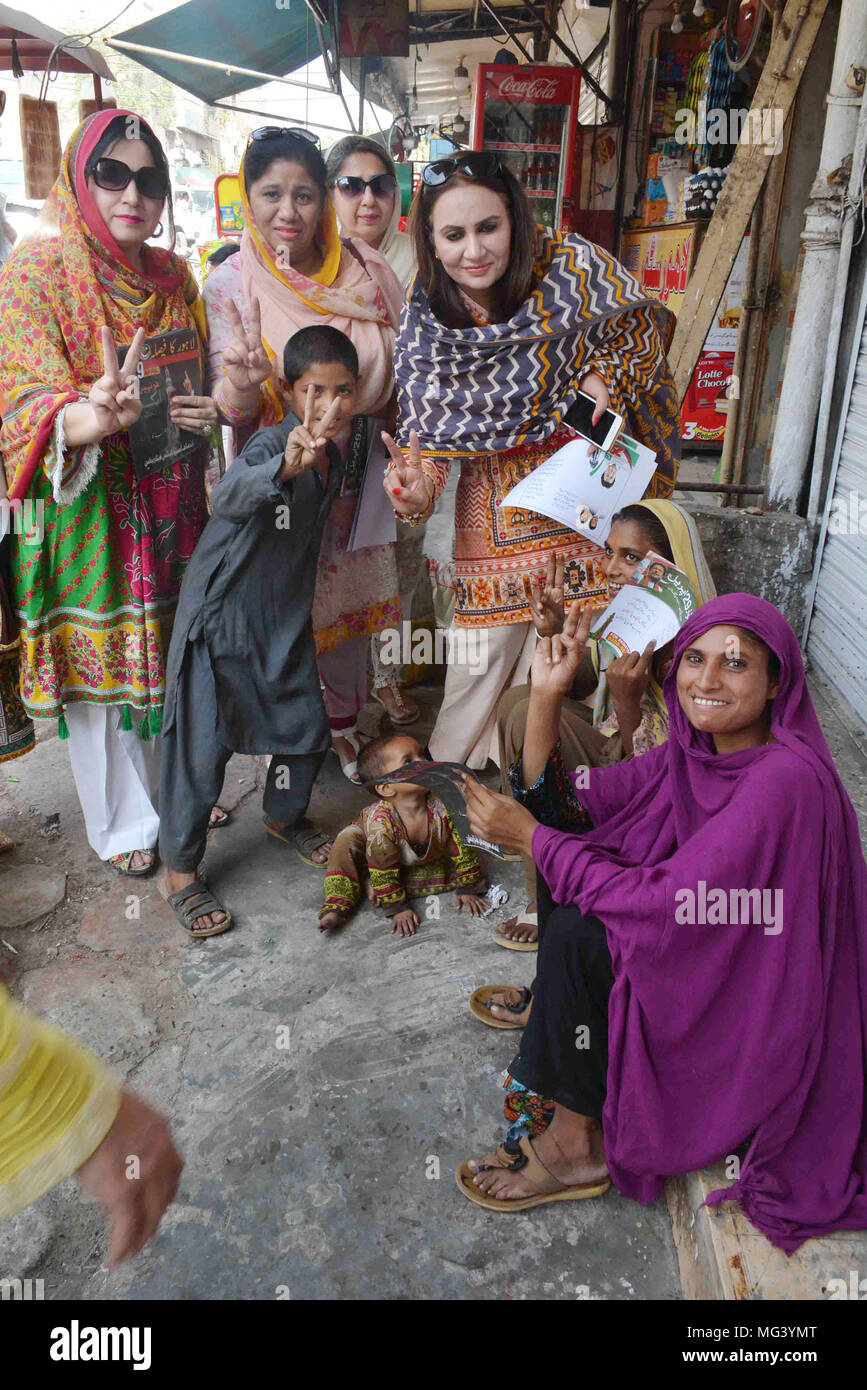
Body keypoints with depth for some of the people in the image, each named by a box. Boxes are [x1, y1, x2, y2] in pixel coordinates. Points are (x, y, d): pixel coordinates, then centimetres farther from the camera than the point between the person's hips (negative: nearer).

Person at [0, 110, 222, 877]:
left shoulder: (174, 276, 8)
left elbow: (202, 381, 17)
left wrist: (209, 413, -7)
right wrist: (85, 420, -42)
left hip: (169, 507, 5)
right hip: (85, 509, -5)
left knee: (171, 657, 16)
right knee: (97, 663, 7)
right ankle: (122, 824, 26)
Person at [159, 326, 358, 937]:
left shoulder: (335, 457, 3)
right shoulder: (272, 442, -21)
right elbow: (227, 498, -41)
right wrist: (285, 467, -61)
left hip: (287, 619, 7)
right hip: (221, 616, -7)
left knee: (308, 728, 14)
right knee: (203, 748, -2)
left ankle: (285, 817, 42)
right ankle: (181, 872, 16)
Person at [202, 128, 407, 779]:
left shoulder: (364, 269, -1)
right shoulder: (231, 284, -10)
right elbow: (230, 408, -14)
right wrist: (247, 382, -37)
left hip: (356, 476, 3)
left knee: (350, 599, 15)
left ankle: (344, 721, 37)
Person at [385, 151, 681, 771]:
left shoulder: (573, 266, -13)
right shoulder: (426, 313, -7)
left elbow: (647, 321, 4)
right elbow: (427, 422, -4)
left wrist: (607, 373, -15)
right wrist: (417, 485, -25)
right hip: (492, 495, 1)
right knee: (485, 633, 5)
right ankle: (453, 765, 26)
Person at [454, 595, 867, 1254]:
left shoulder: (786, 780, -29)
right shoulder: (694, 750, -4)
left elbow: (670, 903, -30)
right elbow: (561, 804, -5)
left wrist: (530, 836, -24)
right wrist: (546, 694, -17)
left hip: (760, 1009, -8)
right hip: (706, 946, 8)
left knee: (578, 935, -22)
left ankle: (577, 1145, -4)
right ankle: (549, 1002, 20)